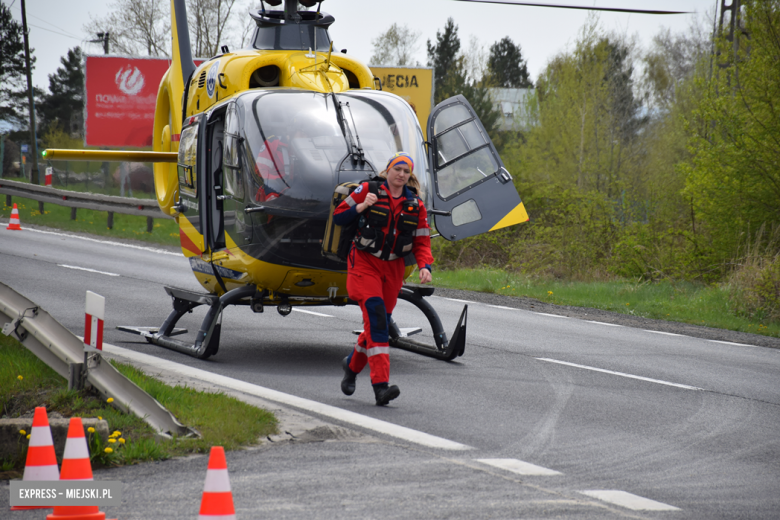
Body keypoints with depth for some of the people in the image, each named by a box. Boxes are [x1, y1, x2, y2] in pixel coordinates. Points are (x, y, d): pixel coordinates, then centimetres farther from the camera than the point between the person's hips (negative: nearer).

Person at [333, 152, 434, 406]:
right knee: (376, 317, -20)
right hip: (365, 263, -5)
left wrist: (425, 266, -11)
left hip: (393, 268, 5)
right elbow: (338, 217, 1)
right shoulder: (368, 191, -4)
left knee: (379, 323, 9)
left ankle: (352, 366, 39)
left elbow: (422, 242, 7)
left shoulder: (416, 206, 5)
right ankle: (380, 385, -26)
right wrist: (361, 207, -16)